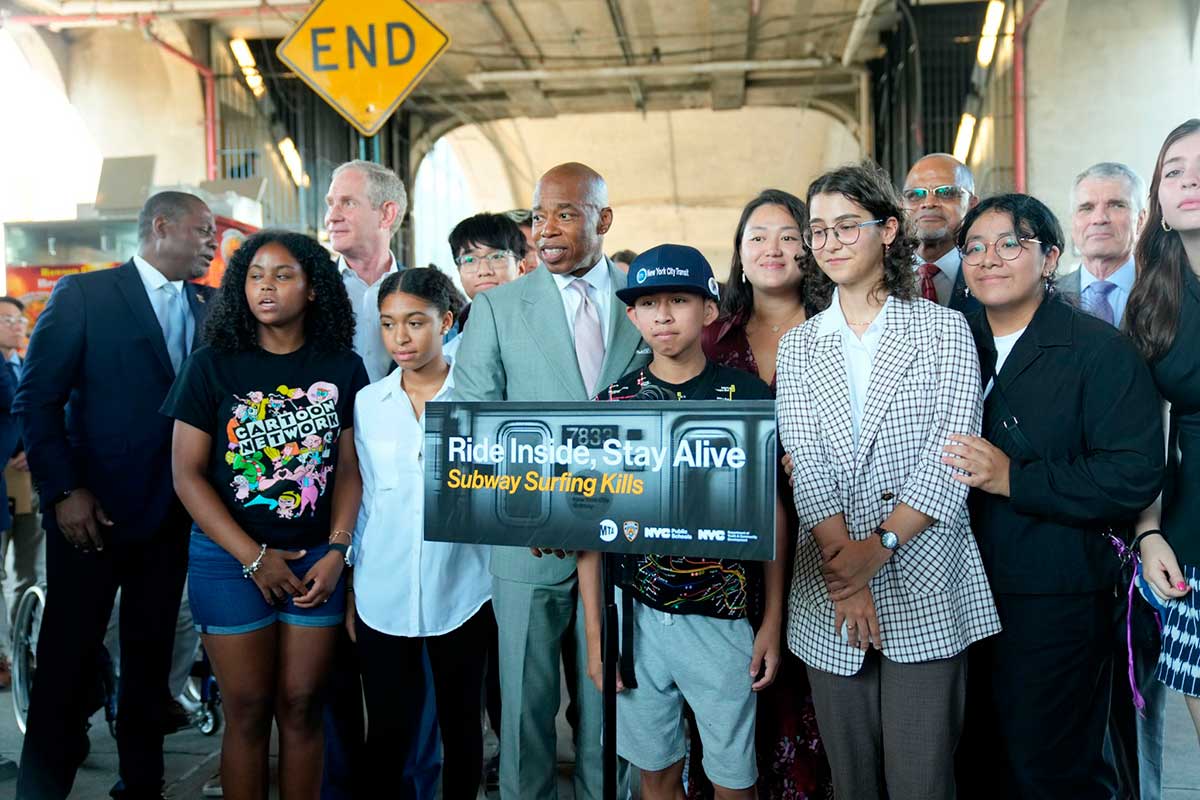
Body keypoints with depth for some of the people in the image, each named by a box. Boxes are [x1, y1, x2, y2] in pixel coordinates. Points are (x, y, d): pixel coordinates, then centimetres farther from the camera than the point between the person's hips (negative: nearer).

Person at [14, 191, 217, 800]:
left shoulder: (209, 306, 8)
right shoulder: (84, 293, -4)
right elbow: (36, 399, -7)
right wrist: (64, 491, -12)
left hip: (172, 515, 4)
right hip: (91, 512, -4)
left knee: (151, 657, 14)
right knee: (67, 662, 3)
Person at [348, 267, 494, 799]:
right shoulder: (367, 403, 3)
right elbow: (362, 500, 9)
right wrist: (351, 591, 11)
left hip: (460, 594, -2)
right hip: (381, 597, 2)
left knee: (460, 726, 12)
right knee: (387, 731, 10)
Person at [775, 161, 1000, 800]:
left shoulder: (945, 330, 3)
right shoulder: (798, 346, 10)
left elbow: (949, 454, -7)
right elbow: (805, 464, -1)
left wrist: (880, 547, -16)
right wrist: (842, 566, -13)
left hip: (924, 587, -2)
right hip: (830, 593, 3)